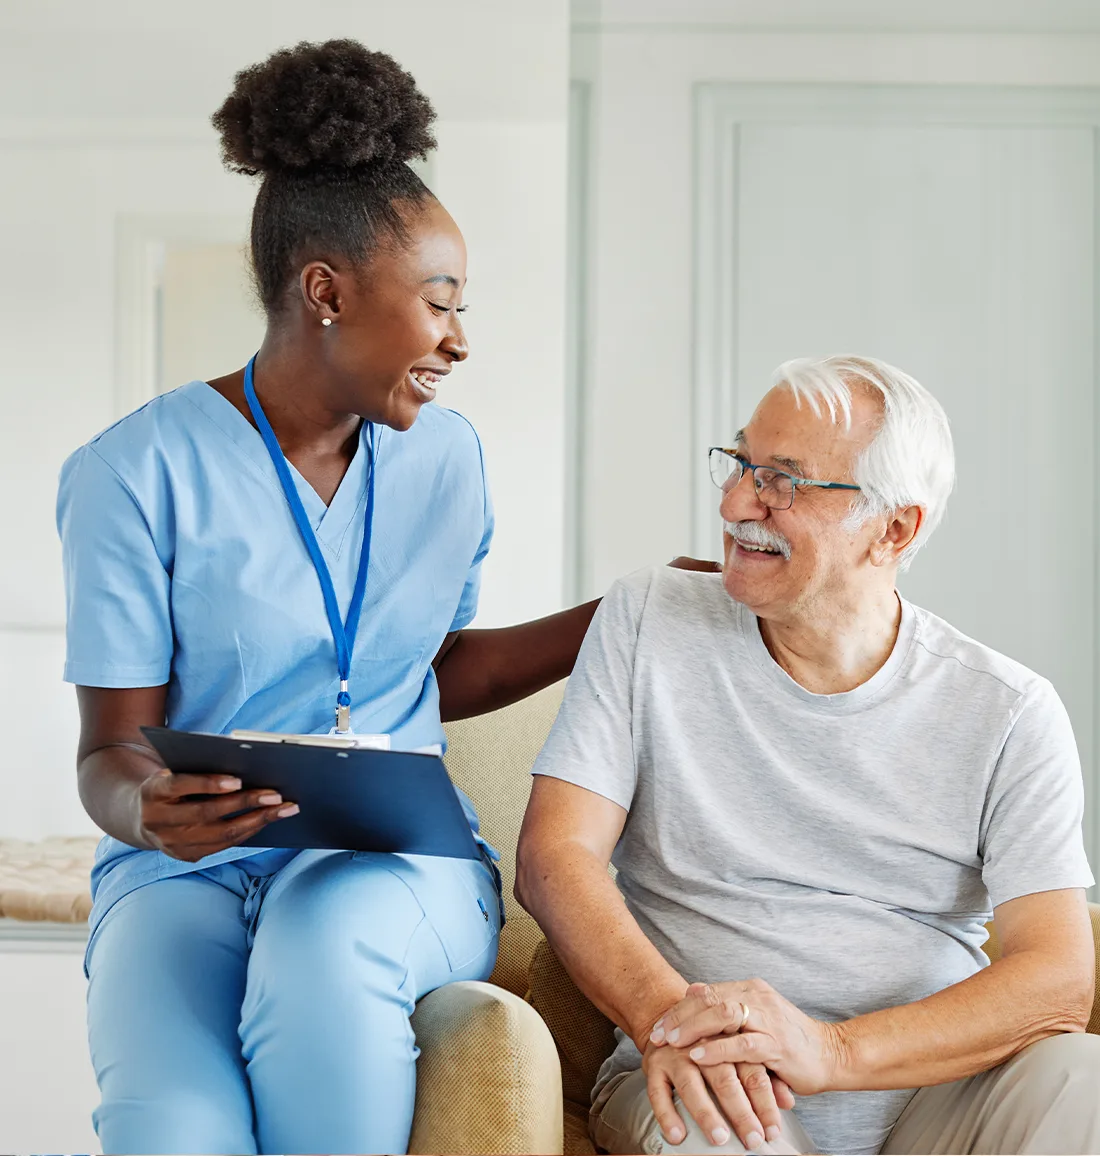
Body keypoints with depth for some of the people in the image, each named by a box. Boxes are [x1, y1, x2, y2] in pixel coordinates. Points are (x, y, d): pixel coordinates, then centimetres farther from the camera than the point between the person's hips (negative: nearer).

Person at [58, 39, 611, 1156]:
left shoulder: (445, 457, 11)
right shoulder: (137, 474, -5)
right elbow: (112, 748, -5)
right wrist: (149, 811, -29)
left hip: (402, 860, 3)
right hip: (190, 870, -3)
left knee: (328, 930, -37)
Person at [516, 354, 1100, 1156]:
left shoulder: (1008, 714, 2)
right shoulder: (648, 623, 5)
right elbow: (554, 856, -4)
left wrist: (832, 1049, -26)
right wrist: (664, 1016, -24)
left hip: (934, 1088, 2)